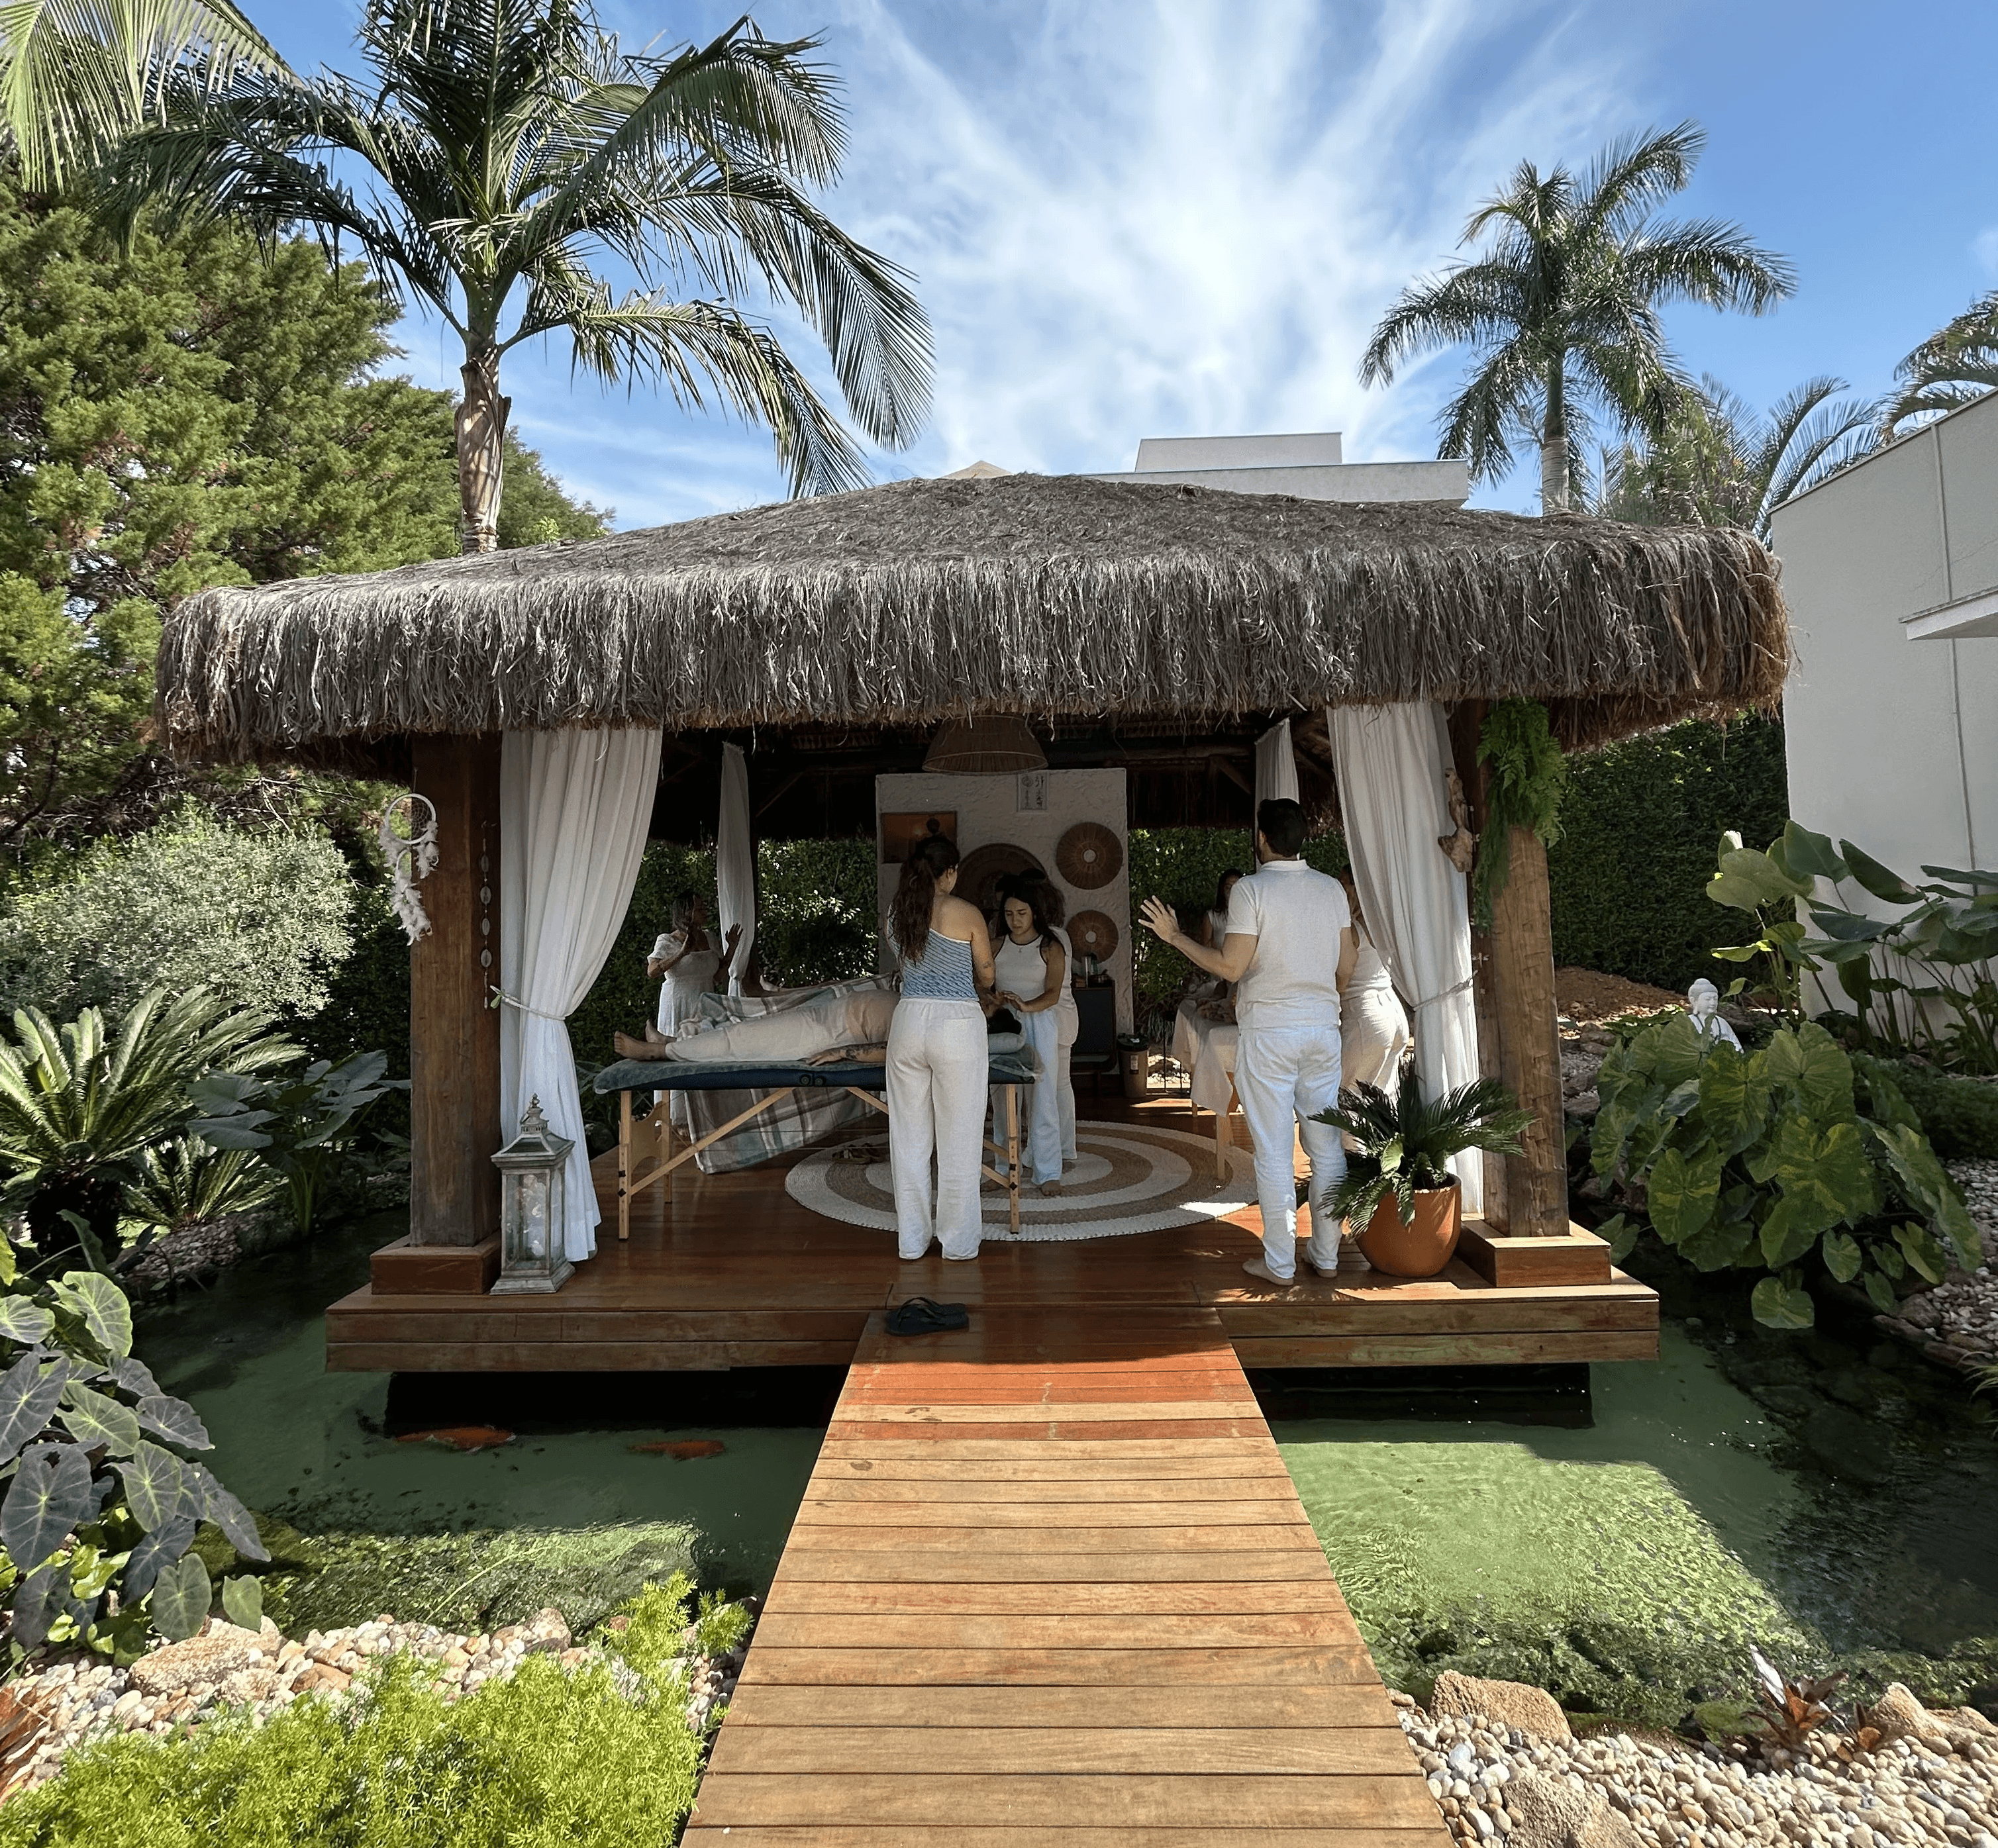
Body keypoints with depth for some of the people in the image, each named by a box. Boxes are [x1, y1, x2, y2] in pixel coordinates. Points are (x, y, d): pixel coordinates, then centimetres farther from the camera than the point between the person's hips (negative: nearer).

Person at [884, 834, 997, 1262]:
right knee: (958, 1138, 6)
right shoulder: (966, 913, -7)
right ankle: (958, 1240, 16)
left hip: (908, 1022, 4)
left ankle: (912, 1238, 22)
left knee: (909, 1135, 12)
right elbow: (986, 977, 4)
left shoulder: (898, 912, 5)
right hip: (958, 1025, -4)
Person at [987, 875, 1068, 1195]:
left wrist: (1027, 1006, -27)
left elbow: (1053, 993, -9)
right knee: (1003, 1098, 3)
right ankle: (1008, 1164, 15)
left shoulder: (1050, 948, 1)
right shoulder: (997, 945, 10)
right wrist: (995, 997, -17)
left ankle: (1047, 1171, 1)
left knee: (1043, 1097, -5)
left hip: (1040, 1025, -3)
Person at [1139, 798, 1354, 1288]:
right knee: (1327, 1144, 12)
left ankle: (1280, 1263, 9)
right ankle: (1326, 1254, 21)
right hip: (1323, 1029, 6)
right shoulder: (1332, 889, 6)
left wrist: (1174, 937, -4)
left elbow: (1231, 967, -14)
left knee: (1274, 1151, 2)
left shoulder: (1251, 890, -11)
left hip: (1269, 1031, -5)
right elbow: (1347, 965, 11)